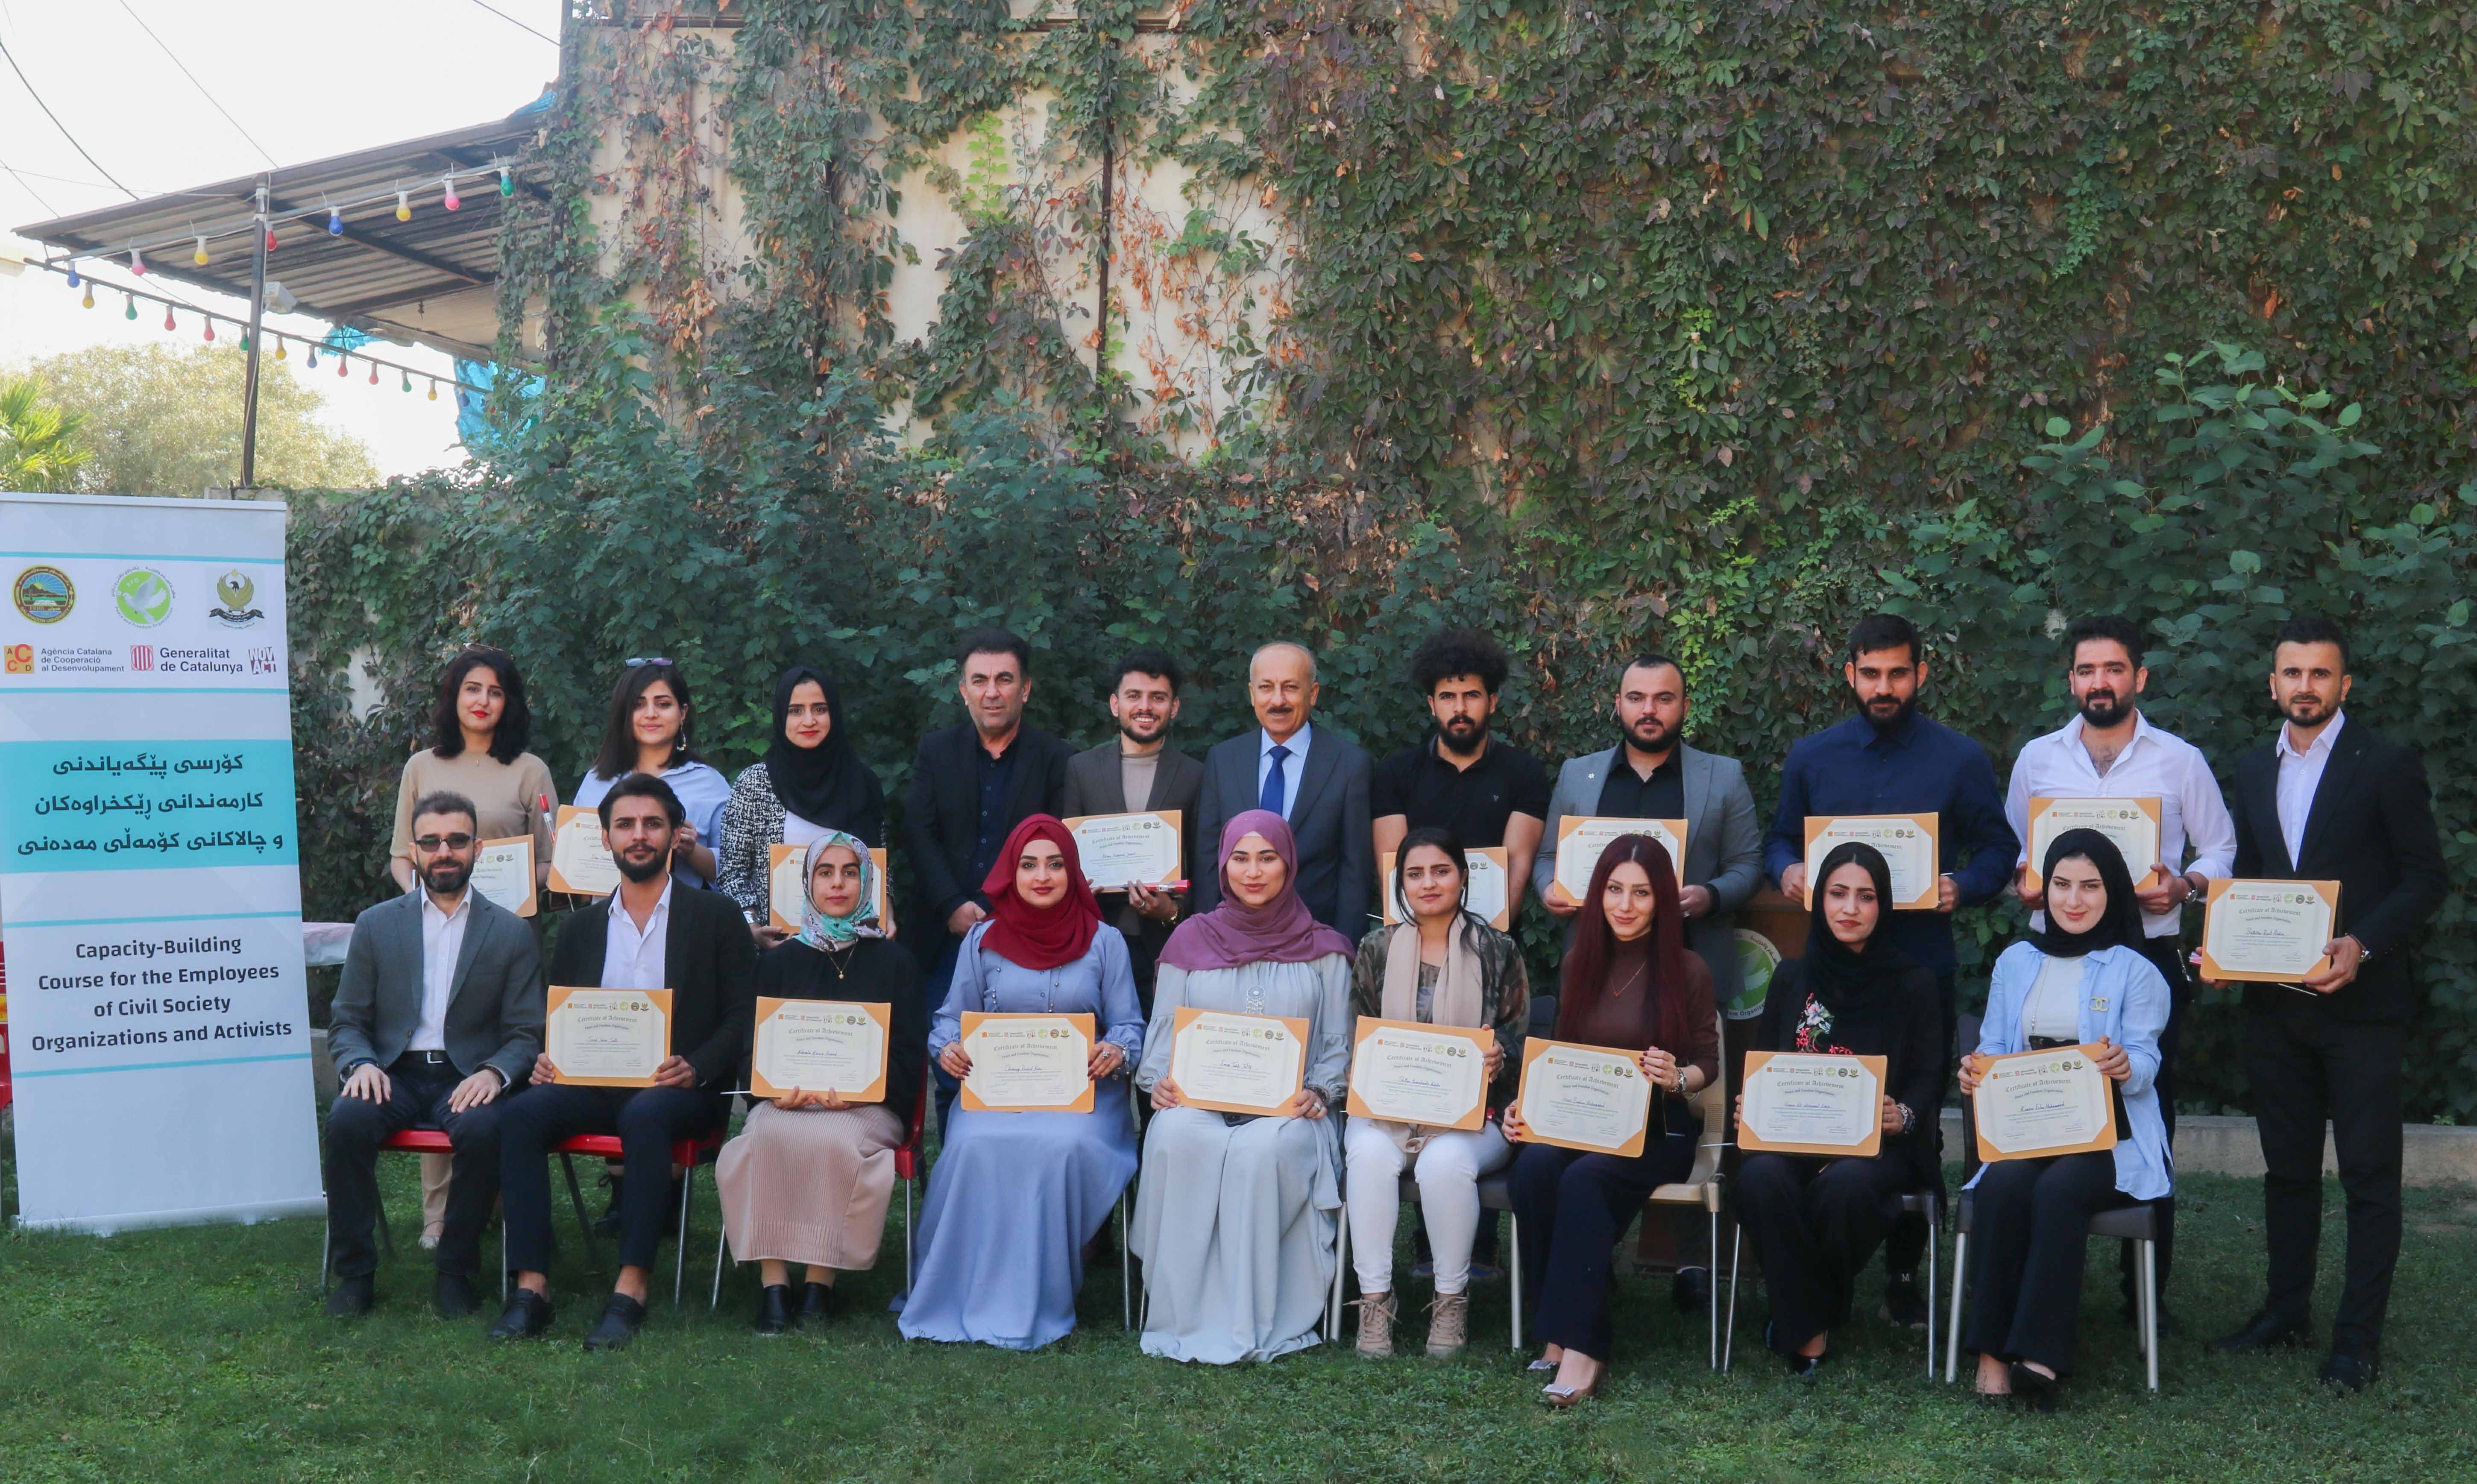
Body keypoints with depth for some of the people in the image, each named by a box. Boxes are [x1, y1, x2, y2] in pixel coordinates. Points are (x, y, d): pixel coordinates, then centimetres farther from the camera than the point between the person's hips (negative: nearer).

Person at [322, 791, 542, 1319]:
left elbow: (527, 1033, 5)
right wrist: (360, 1065, -12)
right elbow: (346, 1023, 11)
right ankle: (353, 1271, -15)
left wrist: (494, 1072, -17)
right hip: (394, 1075, 1)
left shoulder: (512, 933, 9)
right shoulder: (376, 925, 13)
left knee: (485, 1128, -34)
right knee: (347, 1119, -31)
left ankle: (456, 1271, -15)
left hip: (466, 1078, -1)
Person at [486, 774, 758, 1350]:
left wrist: (693, 1069, -18)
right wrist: (548, 1059, -5)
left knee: (645, 1115, -37)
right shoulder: (582, 929, 19)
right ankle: (531, 1287, -29)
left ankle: (631, 1290, -36)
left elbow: (743, 1017, 0)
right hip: (593, 1085, 4)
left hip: (679, 1090, -3)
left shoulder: (715, 916, 7)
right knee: (522, 1112, -26)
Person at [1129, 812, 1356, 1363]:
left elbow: (1338, 1044, 11)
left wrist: (1318, 1094, -8)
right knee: (1178, 1137, -35)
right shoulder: (1191, 941, 17)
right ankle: (1183, 1315, -29)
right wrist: (1160, 1082, -6)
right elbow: (1162, 1030, 15)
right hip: (1197, 1102, 1)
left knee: (1261, 1149, -37)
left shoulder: (1322, 950, 14)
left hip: (1287, 1112, -1)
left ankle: (1250, 1324, -29)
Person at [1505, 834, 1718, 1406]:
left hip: (1657, 1132, -3)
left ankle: (1577, 1344, -31)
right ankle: (1556, 1332, -26)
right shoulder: (1578, 963, 12)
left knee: (1584, 1178, -34)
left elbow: (1708, 1065, 2)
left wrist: (1676, 1078, -21)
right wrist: (1527, 1102, -2)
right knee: (1534, 1165, -31)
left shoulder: (1687, 971, 0)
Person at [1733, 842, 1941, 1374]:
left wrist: (1902, 1115, -19)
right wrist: (1753, 1105, -9)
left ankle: (1820, 1313, -7)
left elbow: (1928, 1077, 4)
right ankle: (1806, 1327, -17)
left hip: (1879, 1144, -2)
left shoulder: (1912, 984, 8)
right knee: (1761, 1177, -34)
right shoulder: (1792, 979, 15)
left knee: (1847, 1183, -38)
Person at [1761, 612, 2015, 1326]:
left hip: (1921, 965, -1)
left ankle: (1905, 1275, 15)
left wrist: (1962, 886, -14)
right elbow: (1780, 839, 17)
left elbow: (1999, 847, 6)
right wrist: (1787, 871, -6)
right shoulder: (1812, 756, 10)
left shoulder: (1959, 758, 4)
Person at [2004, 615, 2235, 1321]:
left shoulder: (2181, 761, 5)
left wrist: (2184, 885, -12)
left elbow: (2221, 850, 8)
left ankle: (2147, 1287, 12)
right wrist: (2023, 882, -5)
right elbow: (2011, 849, 17)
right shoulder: (2037, 758, 10)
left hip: (2148, 957, -1)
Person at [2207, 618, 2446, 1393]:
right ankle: (2287, 1310, 25)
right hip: (2275, 1003, 6)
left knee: (2369, 1175, 0)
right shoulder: (2253, 770, 12)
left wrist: (2362, 946, -19)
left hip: (2359, 1002, -5)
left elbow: (2426, 878, -7)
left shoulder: (2387, 765, -5)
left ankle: (2359, 1337, 6)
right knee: (2287, 1167, 14)